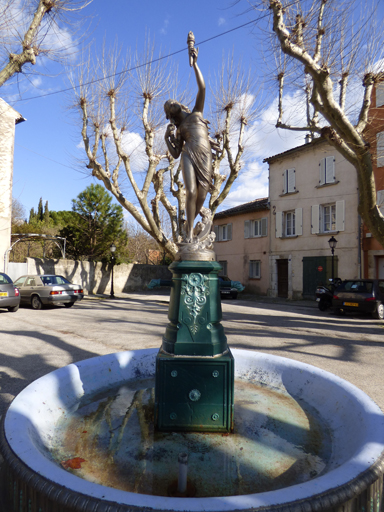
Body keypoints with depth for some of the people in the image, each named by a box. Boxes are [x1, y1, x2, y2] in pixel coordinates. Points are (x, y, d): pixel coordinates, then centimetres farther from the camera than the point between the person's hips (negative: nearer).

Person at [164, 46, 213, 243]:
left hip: (205, 158, 1)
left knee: (202, 195, -7)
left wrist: (194, 63, 9)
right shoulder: (179, 130, 21)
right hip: (189, 157, 0)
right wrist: (167, 138, 2)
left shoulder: (196, 112, 22)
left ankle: (189, 224, 12)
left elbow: (202, 88, 12)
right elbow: (175, 154, 13)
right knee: (191, 192, -18)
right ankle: (190, 230, -9)